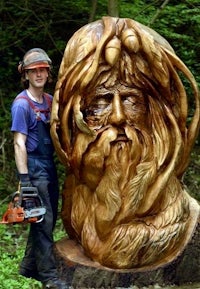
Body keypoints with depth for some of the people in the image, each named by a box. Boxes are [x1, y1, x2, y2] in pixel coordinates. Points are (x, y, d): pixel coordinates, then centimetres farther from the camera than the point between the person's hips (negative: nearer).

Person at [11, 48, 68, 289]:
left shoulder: (50, 101, 11)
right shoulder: (22, 104, -11)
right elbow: (19, 144, -14)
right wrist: (23, 178, -18)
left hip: (49, 167, 8)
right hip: (34, 167, -8)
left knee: (49, 219, 12)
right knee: (43, 222, -5)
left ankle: (29, 266, 25)